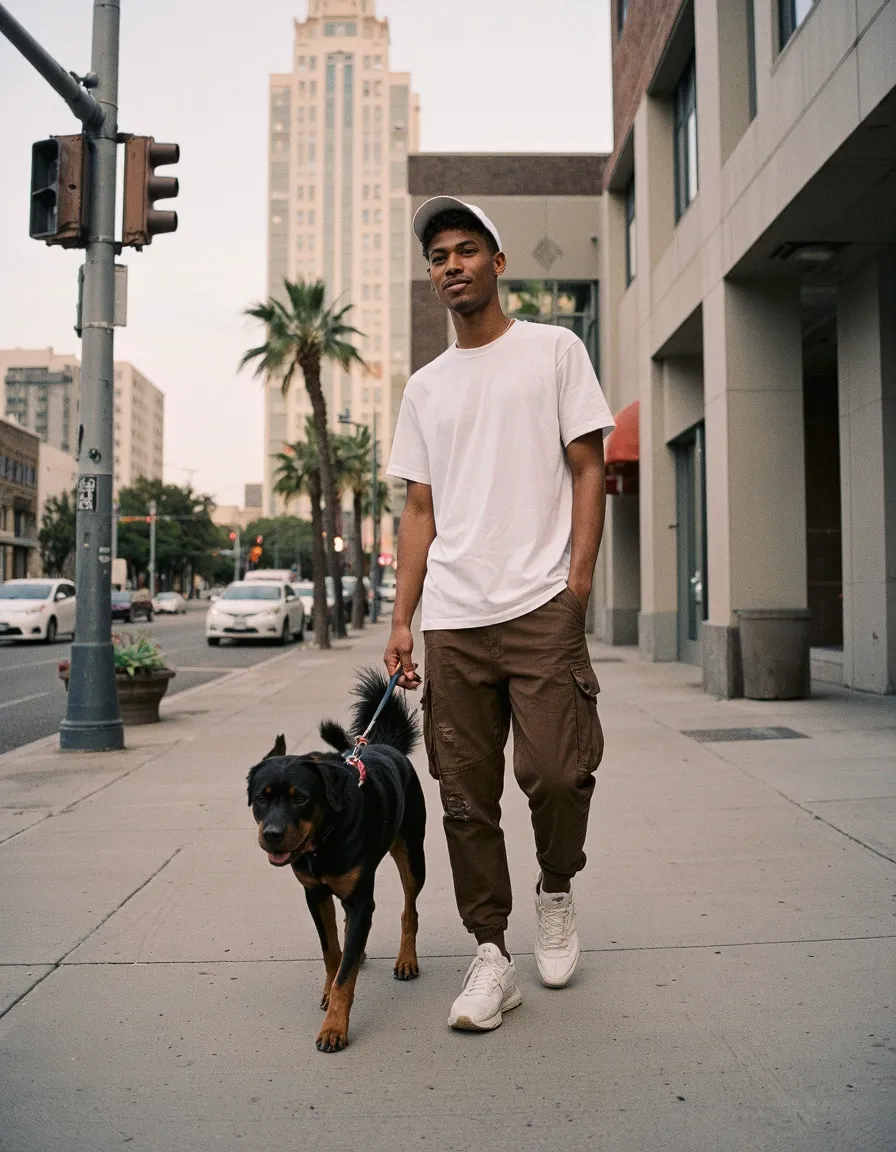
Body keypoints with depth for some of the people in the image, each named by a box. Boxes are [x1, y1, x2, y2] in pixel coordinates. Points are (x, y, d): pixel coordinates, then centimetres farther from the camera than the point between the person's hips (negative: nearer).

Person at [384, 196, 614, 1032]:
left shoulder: (553, 349, 9)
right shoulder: (425, 387, 19)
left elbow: (588, 469, 4)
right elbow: (420, 510, 16)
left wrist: (578, 576, -9)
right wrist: (401, 620, 9)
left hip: (540, 605, -3)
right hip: (452, 618, 4)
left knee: (554, 771, -12)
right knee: (465, 797, 4)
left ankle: (556, 889, 20)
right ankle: (490, 956, 16)